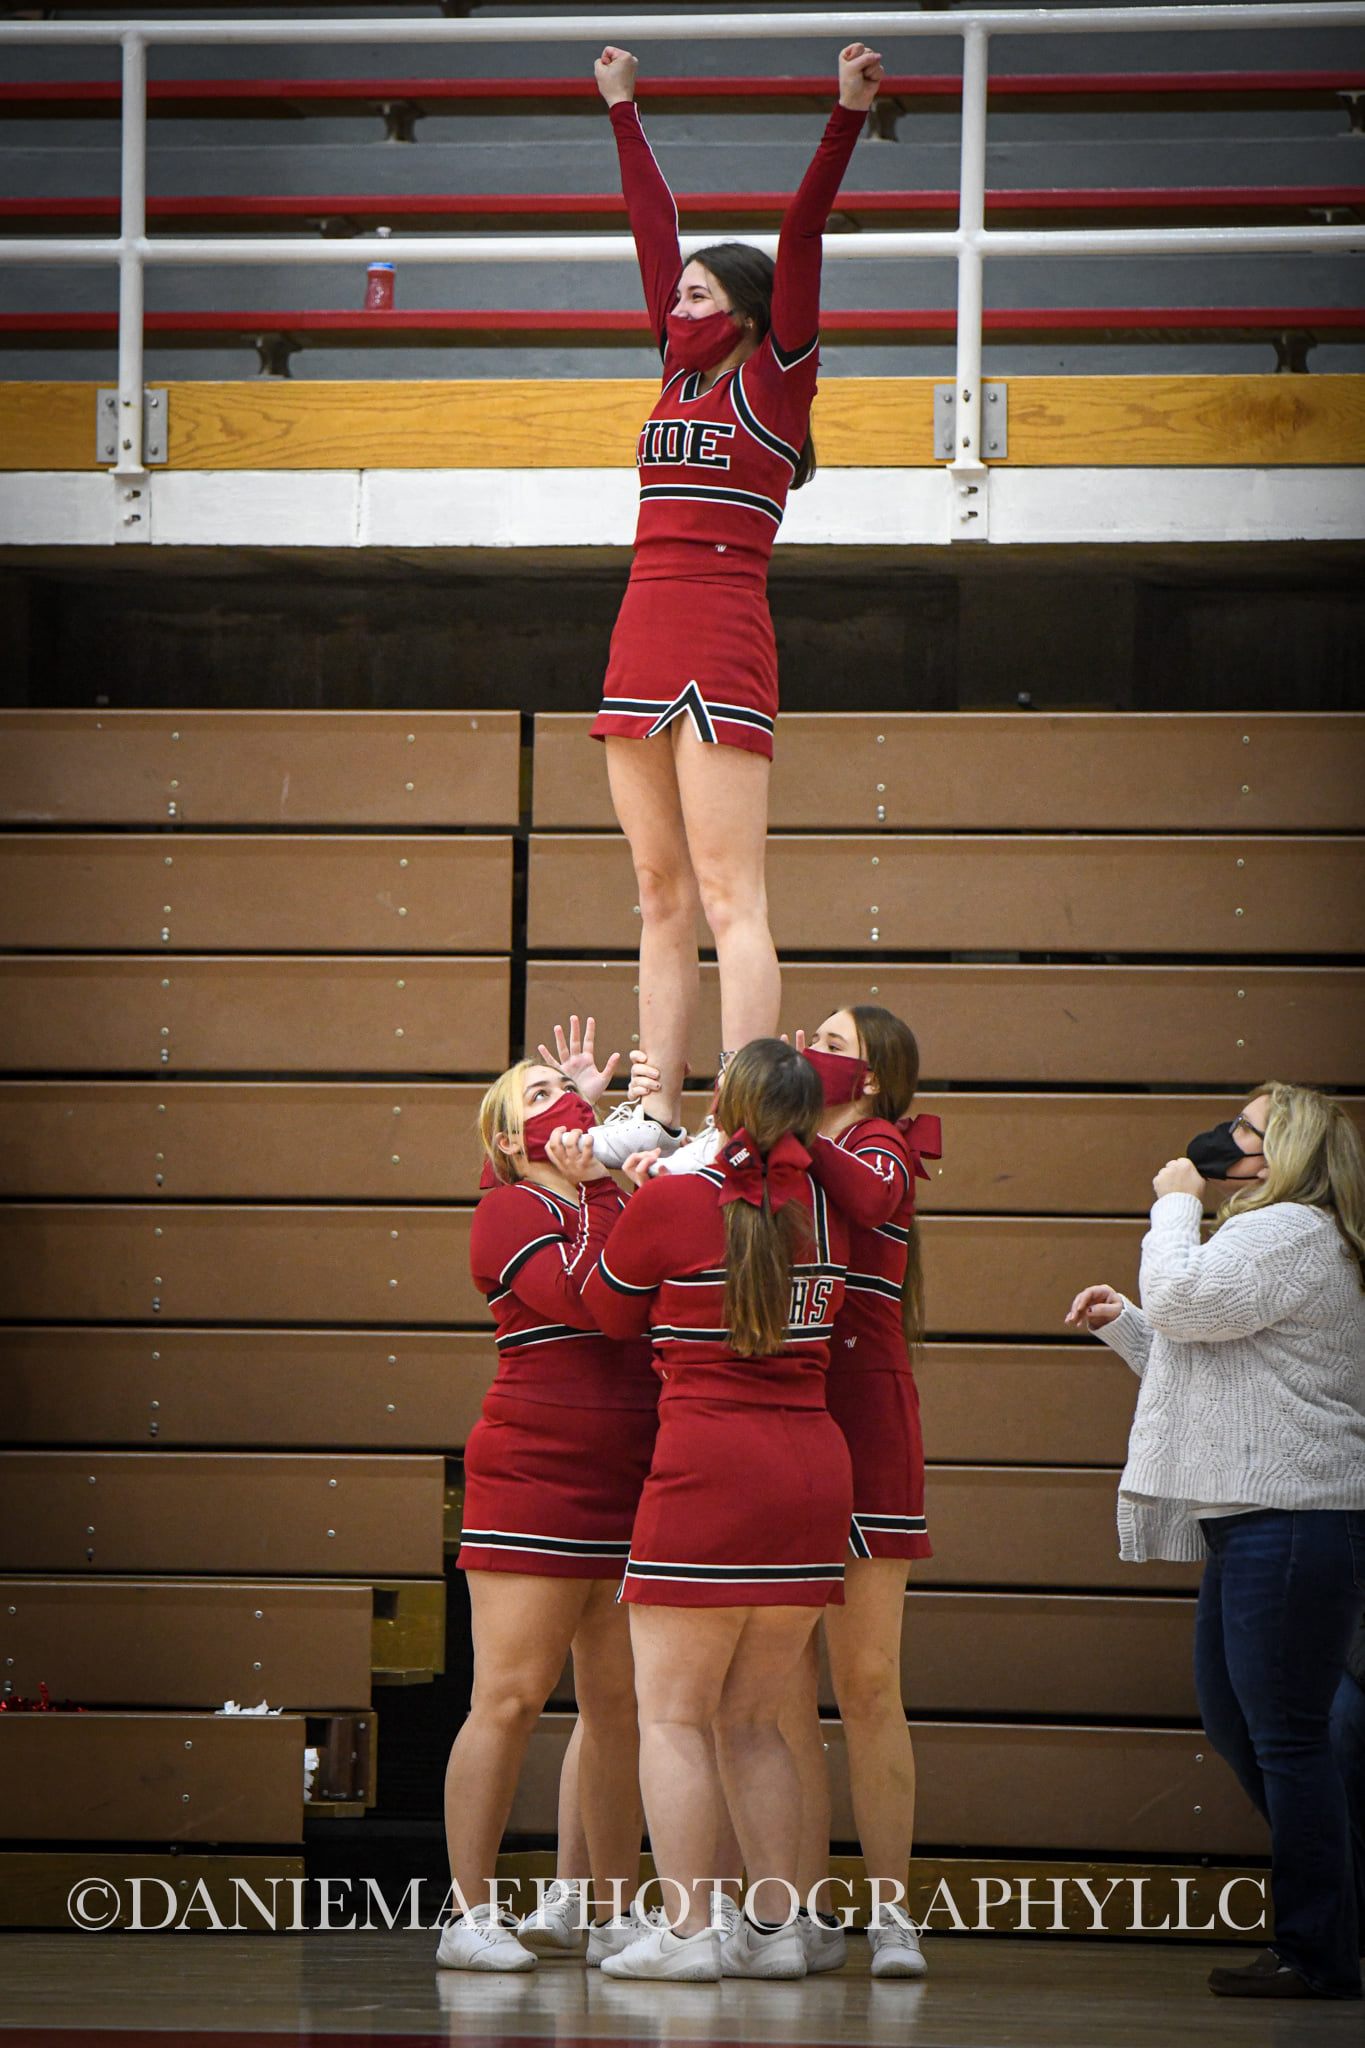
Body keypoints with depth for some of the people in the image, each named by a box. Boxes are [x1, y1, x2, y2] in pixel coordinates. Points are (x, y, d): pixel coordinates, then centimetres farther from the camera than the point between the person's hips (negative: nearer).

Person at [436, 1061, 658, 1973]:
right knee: (511, 1697, -6)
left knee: (621, 1701, 6)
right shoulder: (510, 1209, -2)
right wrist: (597, 1190, -9)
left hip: (636, 1487, 6)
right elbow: (584, 1299, -17)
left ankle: (616, 1915, 12)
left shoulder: (623, 1200, 17)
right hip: (535, 1481, -6)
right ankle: (470, 1915, -3)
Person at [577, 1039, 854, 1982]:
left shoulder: (670, 1203, -6)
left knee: (674, 1714, -1)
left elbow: (610, 1312, 10)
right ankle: (775, 1927, 10)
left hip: (710, 1468, -6)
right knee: (750, 1719, 13)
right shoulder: (824, 1208, 8)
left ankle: (688, 1930, -8)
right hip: (815, 1469, 6)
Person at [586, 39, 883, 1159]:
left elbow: (802, 240, -8)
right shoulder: (681, 374, 17)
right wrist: (624, 112, 31)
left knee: (729, 897, -11)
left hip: (724, 651, -8)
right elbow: (655, 228, 23)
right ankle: (655, 1116, 8)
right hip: (643, 644, 8)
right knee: (662, 897, 7)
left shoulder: (777, 381, 1)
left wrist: (847, 120, -15)